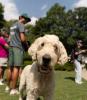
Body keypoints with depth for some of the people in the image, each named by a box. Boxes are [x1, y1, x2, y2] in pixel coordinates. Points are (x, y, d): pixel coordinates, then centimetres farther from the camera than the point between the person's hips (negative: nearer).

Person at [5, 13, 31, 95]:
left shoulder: (12, 26, 22)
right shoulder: (21, 25, -5)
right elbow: (22, 39, -12)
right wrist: (26, 44, 4)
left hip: (11, 47, 9)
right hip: (18, 47, -8)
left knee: (10, 67, 11)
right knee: (16, 68, -9)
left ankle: (8, 86, 18)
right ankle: (13, 89, -8)